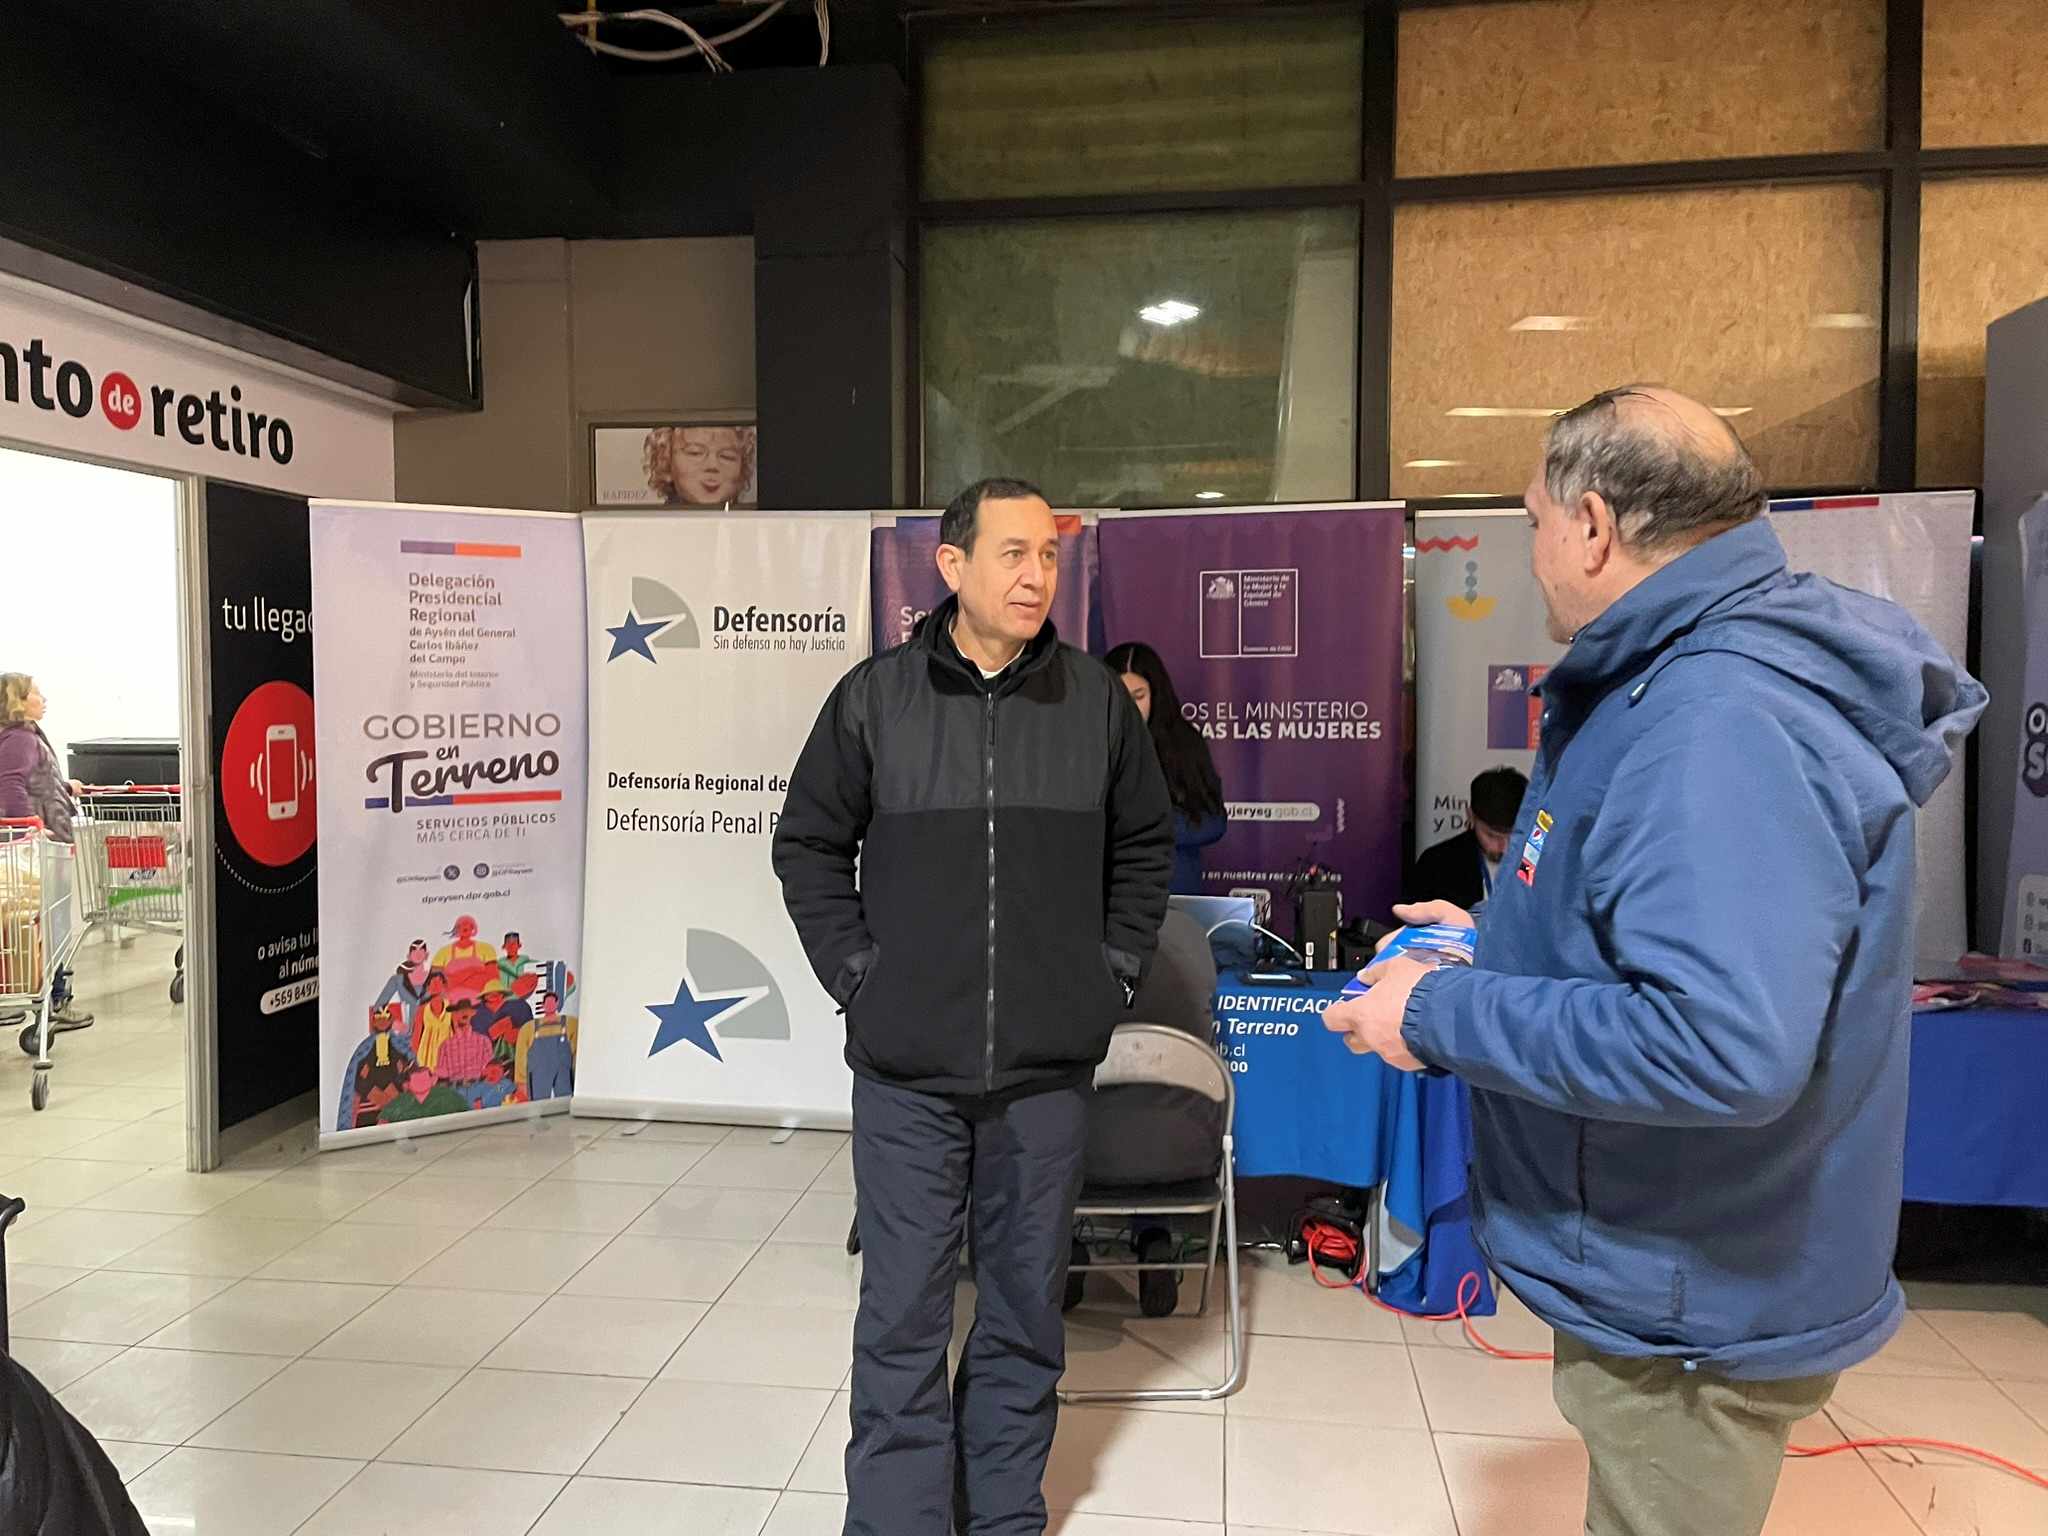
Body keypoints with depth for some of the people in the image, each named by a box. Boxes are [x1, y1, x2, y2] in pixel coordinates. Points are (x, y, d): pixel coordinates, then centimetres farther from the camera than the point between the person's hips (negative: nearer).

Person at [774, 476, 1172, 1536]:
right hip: (906, 1068, -1)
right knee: (903, 1314, 6)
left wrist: (1114, 970, 5)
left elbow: (1145, 845, 13)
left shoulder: (1096, 700, 2)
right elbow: (809, 845, 7)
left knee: (1027, 1308, 14)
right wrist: (855, 971, -1)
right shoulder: (873, 698, -2)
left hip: (1049, 1069, 2)